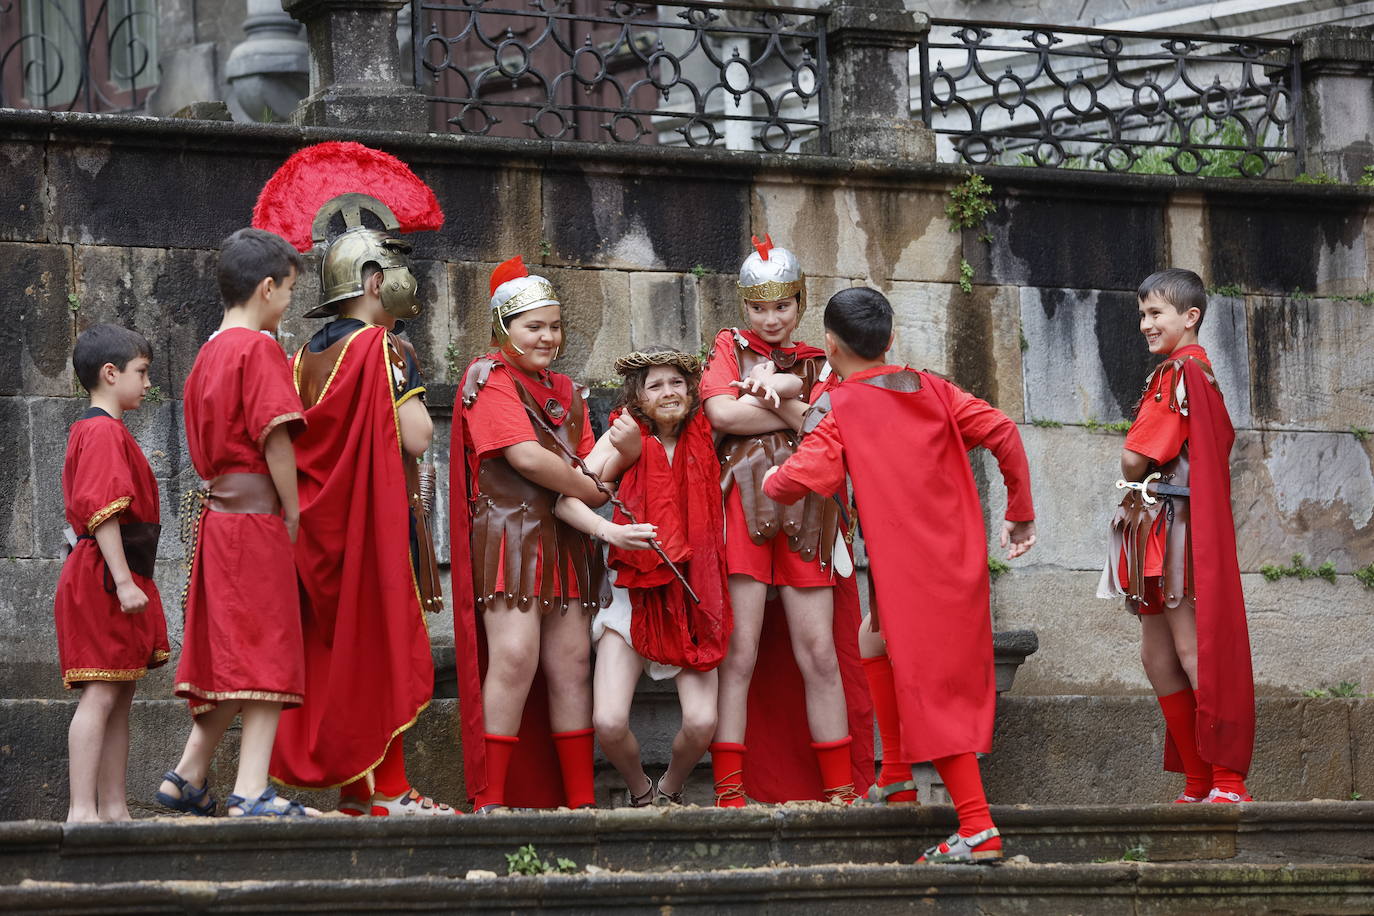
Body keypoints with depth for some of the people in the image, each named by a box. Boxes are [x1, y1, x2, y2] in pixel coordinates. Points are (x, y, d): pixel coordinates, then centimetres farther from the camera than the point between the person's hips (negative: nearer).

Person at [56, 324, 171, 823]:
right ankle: (82, 811, -17)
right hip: (103, 576, -11)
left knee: (120, 696, 9)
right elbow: (102, 511, -20)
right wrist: (123, 580, -24)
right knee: (100, 693, -13)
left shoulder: (90, 430, 20)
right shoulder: (105, 432, -12)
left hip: (114, 579, 11)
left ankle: (112, 807, 10)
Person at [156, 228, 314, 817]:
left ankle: (188, 777, 18)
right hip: (256, 514, -9)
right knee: (267, 654, -10)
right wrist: (293, 513, -9)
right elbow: (274, 436, -14)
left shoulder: (208, 354, 17)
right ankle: (251, 792, -16)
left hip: (217, 512, 9)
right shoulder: (259, 349, -9)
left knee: (227, 654, 15)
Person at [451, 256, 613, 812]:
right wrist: (594, 491, -5)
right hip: (508, 531, -7)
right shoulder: (491, 380, -1)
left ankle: (580, 800, 4)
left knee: (571, 661, 3)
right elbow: (526, 455, -14)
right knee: (515, 654, -18)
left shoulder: (564, 391, 22)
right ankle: (491, 799, -17)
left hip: (565, 538, 7)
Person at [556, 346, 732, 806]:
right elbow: (566, 498, -12)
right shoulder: (626, 437, 0)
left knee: (701, 722, -17)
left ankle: (671, 788, 17)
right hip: (634, 595, -1)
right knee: (609, 722, -18)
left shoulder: (703, 436, 6)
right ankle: (640, 791, 15)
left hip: (693, 594, 1)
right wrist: (609, 531, -28)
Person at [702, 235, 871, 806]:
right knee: (740, 653, -8)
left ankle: (841, 793, 1)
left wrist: (782, 386, -8)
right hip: (744, 506, -2)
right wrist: (797, 411, -2)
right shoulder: (730, 349, 15)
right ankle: (729, 794, -8)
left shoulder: (816, 364, 21)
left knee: (820, 656, -2)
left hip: (806, 516, 2)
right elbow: (721, 412, -4)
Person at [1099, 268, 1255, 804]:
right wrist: (1141, 485, 11)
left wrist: (1133, 484, 7)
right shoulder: (1198, 371, 19)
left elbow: (1135, 457, -15)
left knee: (1192, 650, -11)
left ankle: (1229, 782, -12)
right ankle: (1200, 783, 12)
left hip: (1175, 525, -10)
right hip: (1157, 531, 10)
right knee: (1157, 657, 10)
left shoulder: (1179, 372, -11)